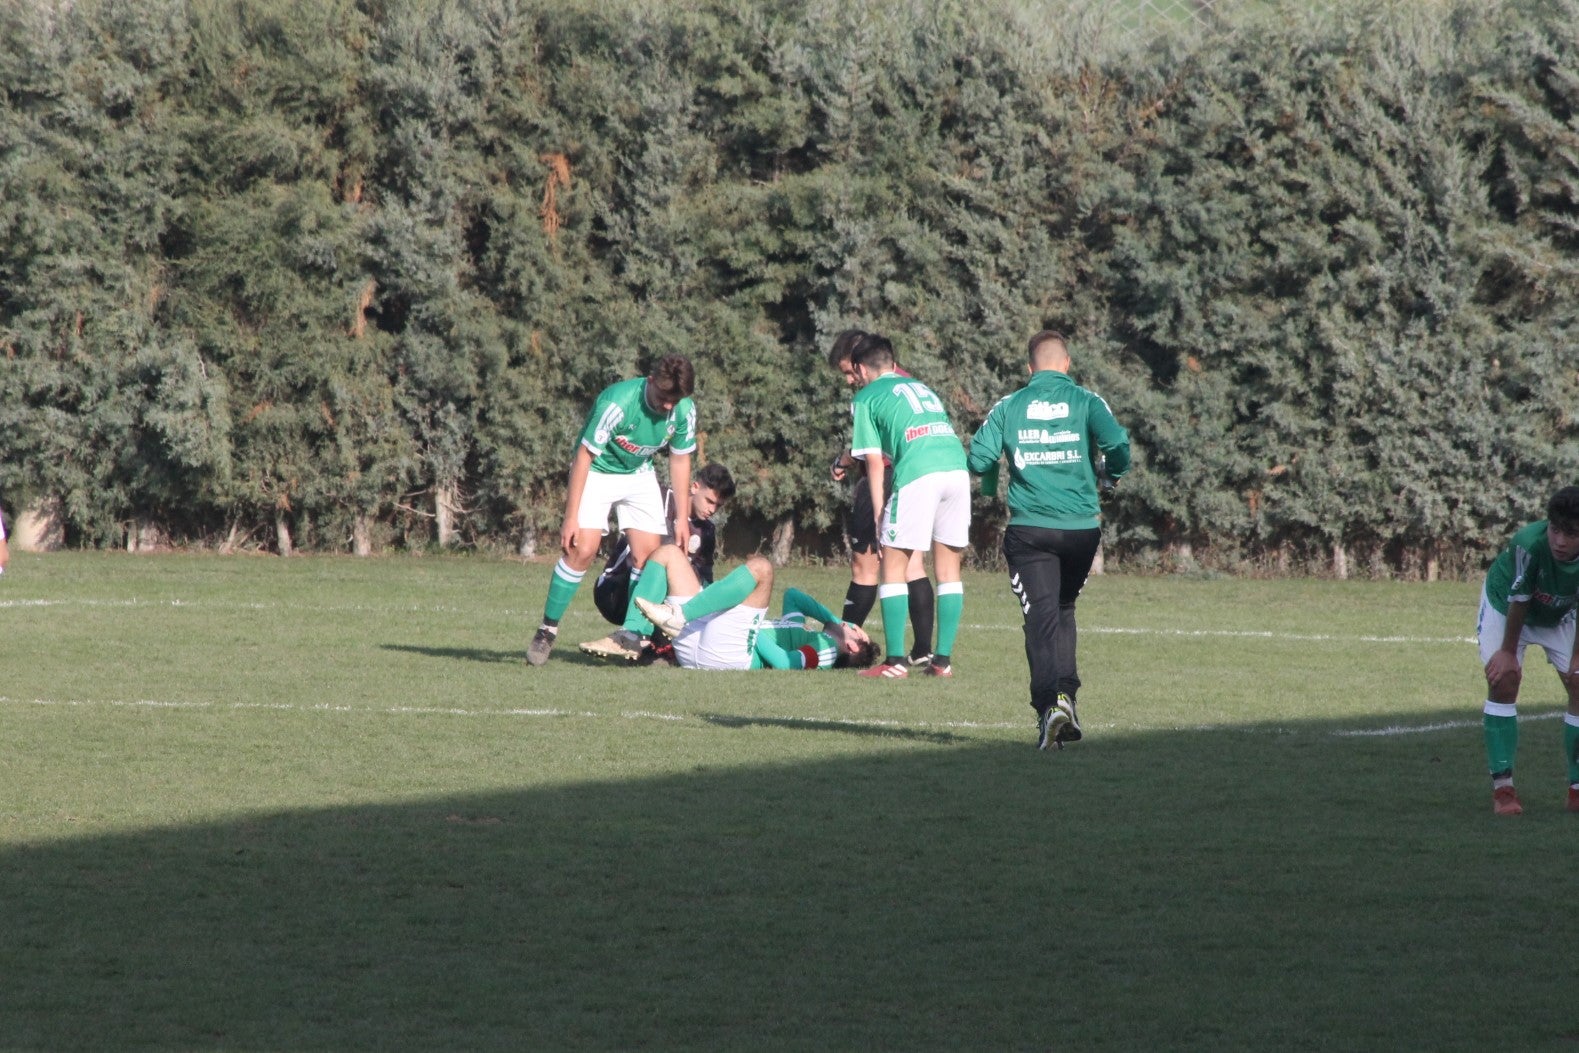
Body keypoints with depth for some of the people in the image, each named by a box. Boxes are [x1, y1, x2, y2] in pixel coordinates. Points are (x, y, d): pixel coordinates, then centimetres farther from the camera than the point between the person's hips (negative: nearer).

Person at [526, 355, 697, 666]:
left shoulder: (684, 410, -15)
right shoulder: (616, 403, -32)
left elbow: (680, 460, 2)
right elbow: (584, 456, -25)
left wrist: (683, 518, 1)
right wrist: (571, 517, -25)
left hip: (639, 475, 5)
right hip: (597, 473, -5)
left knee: (649, 556, -6)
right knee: (582, 549, -19)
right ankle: (547, 632, -8)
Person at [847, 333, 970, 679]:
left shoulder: (866, 398, 15)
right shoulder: (921, 387, 31)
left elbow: (875, 462, 10)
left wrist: (879, 514, 13)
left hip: (918, 474, -5)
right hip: (957, 466, 5)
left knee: (893, 568, 5)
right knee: (949, 570, 13)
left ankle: (895, 661, 1)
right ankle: (943, 660, 12)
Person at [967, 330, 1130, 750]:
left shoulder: (1009, 407, 4)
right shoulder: (1086, 401, 2)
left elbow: (979, 459, -3)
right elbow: (1116, 443, -13)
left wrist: (993, 483, 20)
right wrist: (1114, 476, 9)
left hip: (1030, 528, -1)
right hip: (1081, 525, 1)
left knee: (1041, 617, -4)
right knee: (1064, 610, 20)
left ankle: (1049, 701, -23)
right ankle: (1066, 692, 5)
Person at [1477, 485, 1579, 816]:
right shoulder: (1528, 544, -41)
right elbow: (1518, 602, -27)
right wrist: (1509, 652, -15)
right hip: (1505, 606, -3)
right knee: (1503, 679, -20)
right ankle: (1502, 786, -16)